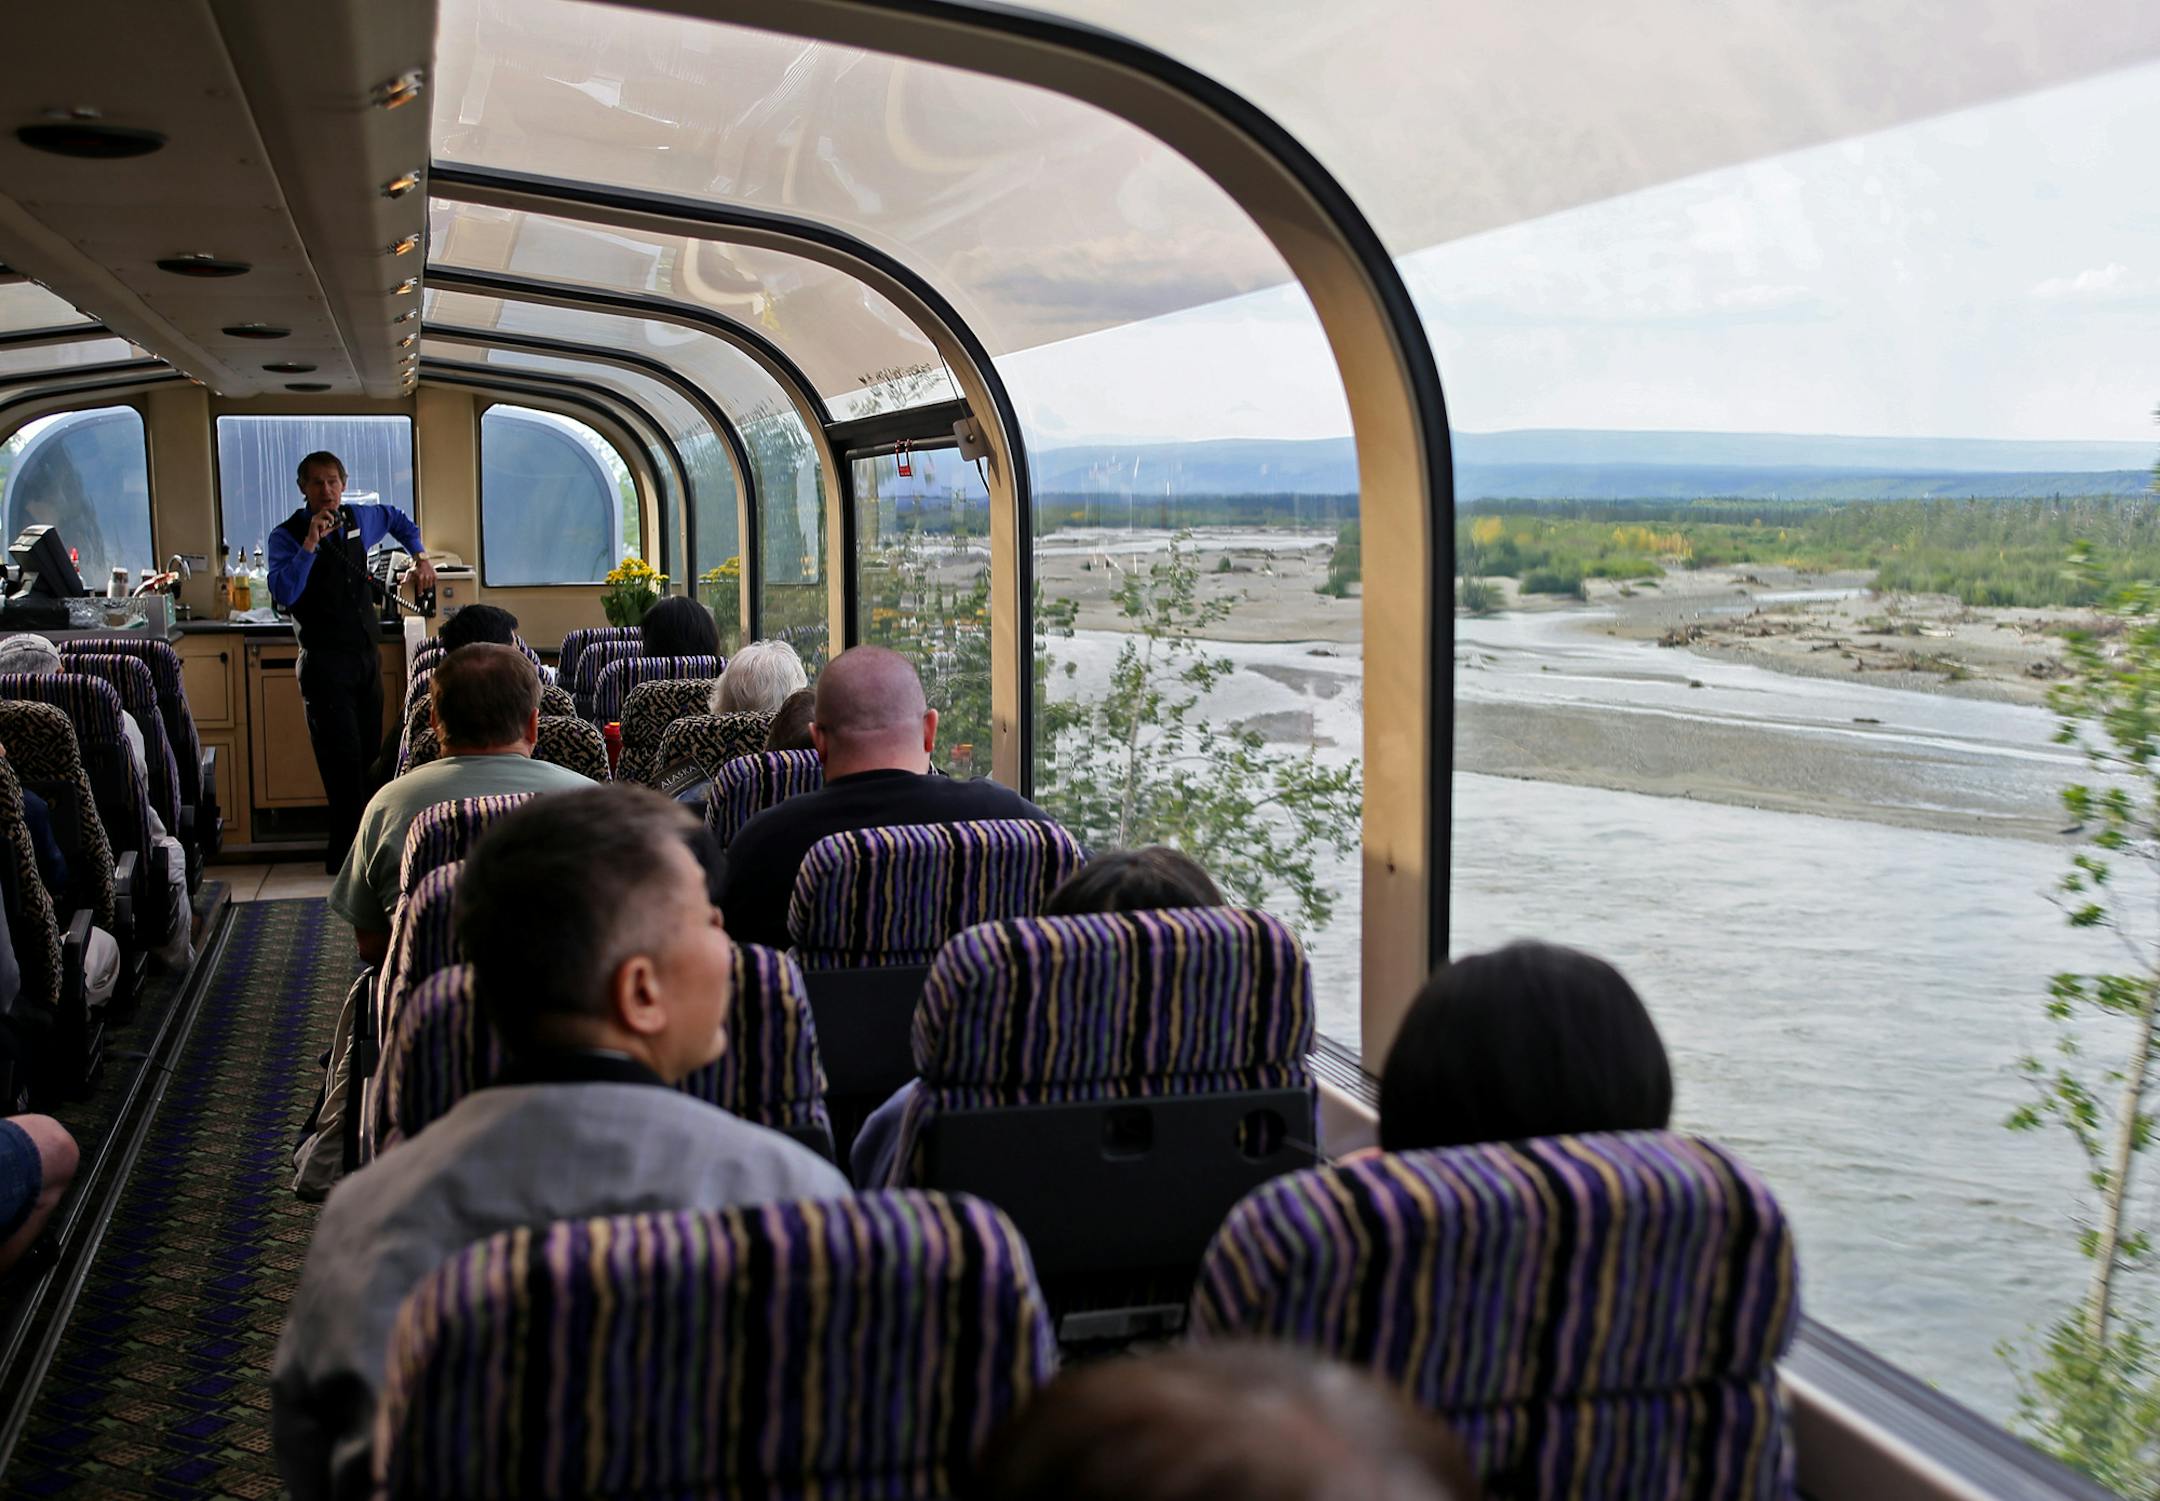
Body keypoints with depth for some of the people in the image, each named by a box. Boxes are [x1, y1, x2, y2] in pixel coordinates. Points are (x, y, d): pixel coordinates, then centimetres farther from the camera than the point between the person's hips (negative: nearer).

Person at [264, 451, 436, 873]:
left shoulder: (360, 519, 10)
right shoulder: (286, 536, -7)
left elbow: (398, 518, 33)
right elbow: (283, 594, -23)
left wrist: (420, 556, 23)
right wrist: (310, 543, -25)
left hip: (367, 654, 6)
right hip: (325, 661, -6)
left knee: (370, 755, 9)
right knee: (343, 759, -10)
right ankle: (345, 852, -3)